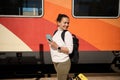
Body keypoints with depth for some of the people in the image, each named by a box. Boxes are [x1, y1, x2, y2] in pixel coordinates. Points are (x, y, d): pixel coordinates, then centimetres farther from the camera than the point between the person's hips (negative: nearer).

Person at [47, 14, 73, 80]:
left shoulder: (67, 34, -14)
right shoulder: (56, 32, 6)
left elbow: (69, 50, -20)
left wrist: (57, 47, -25)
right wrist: (51, 43, 1)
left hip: (63, 63, -7)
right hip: (55, 62, 7)